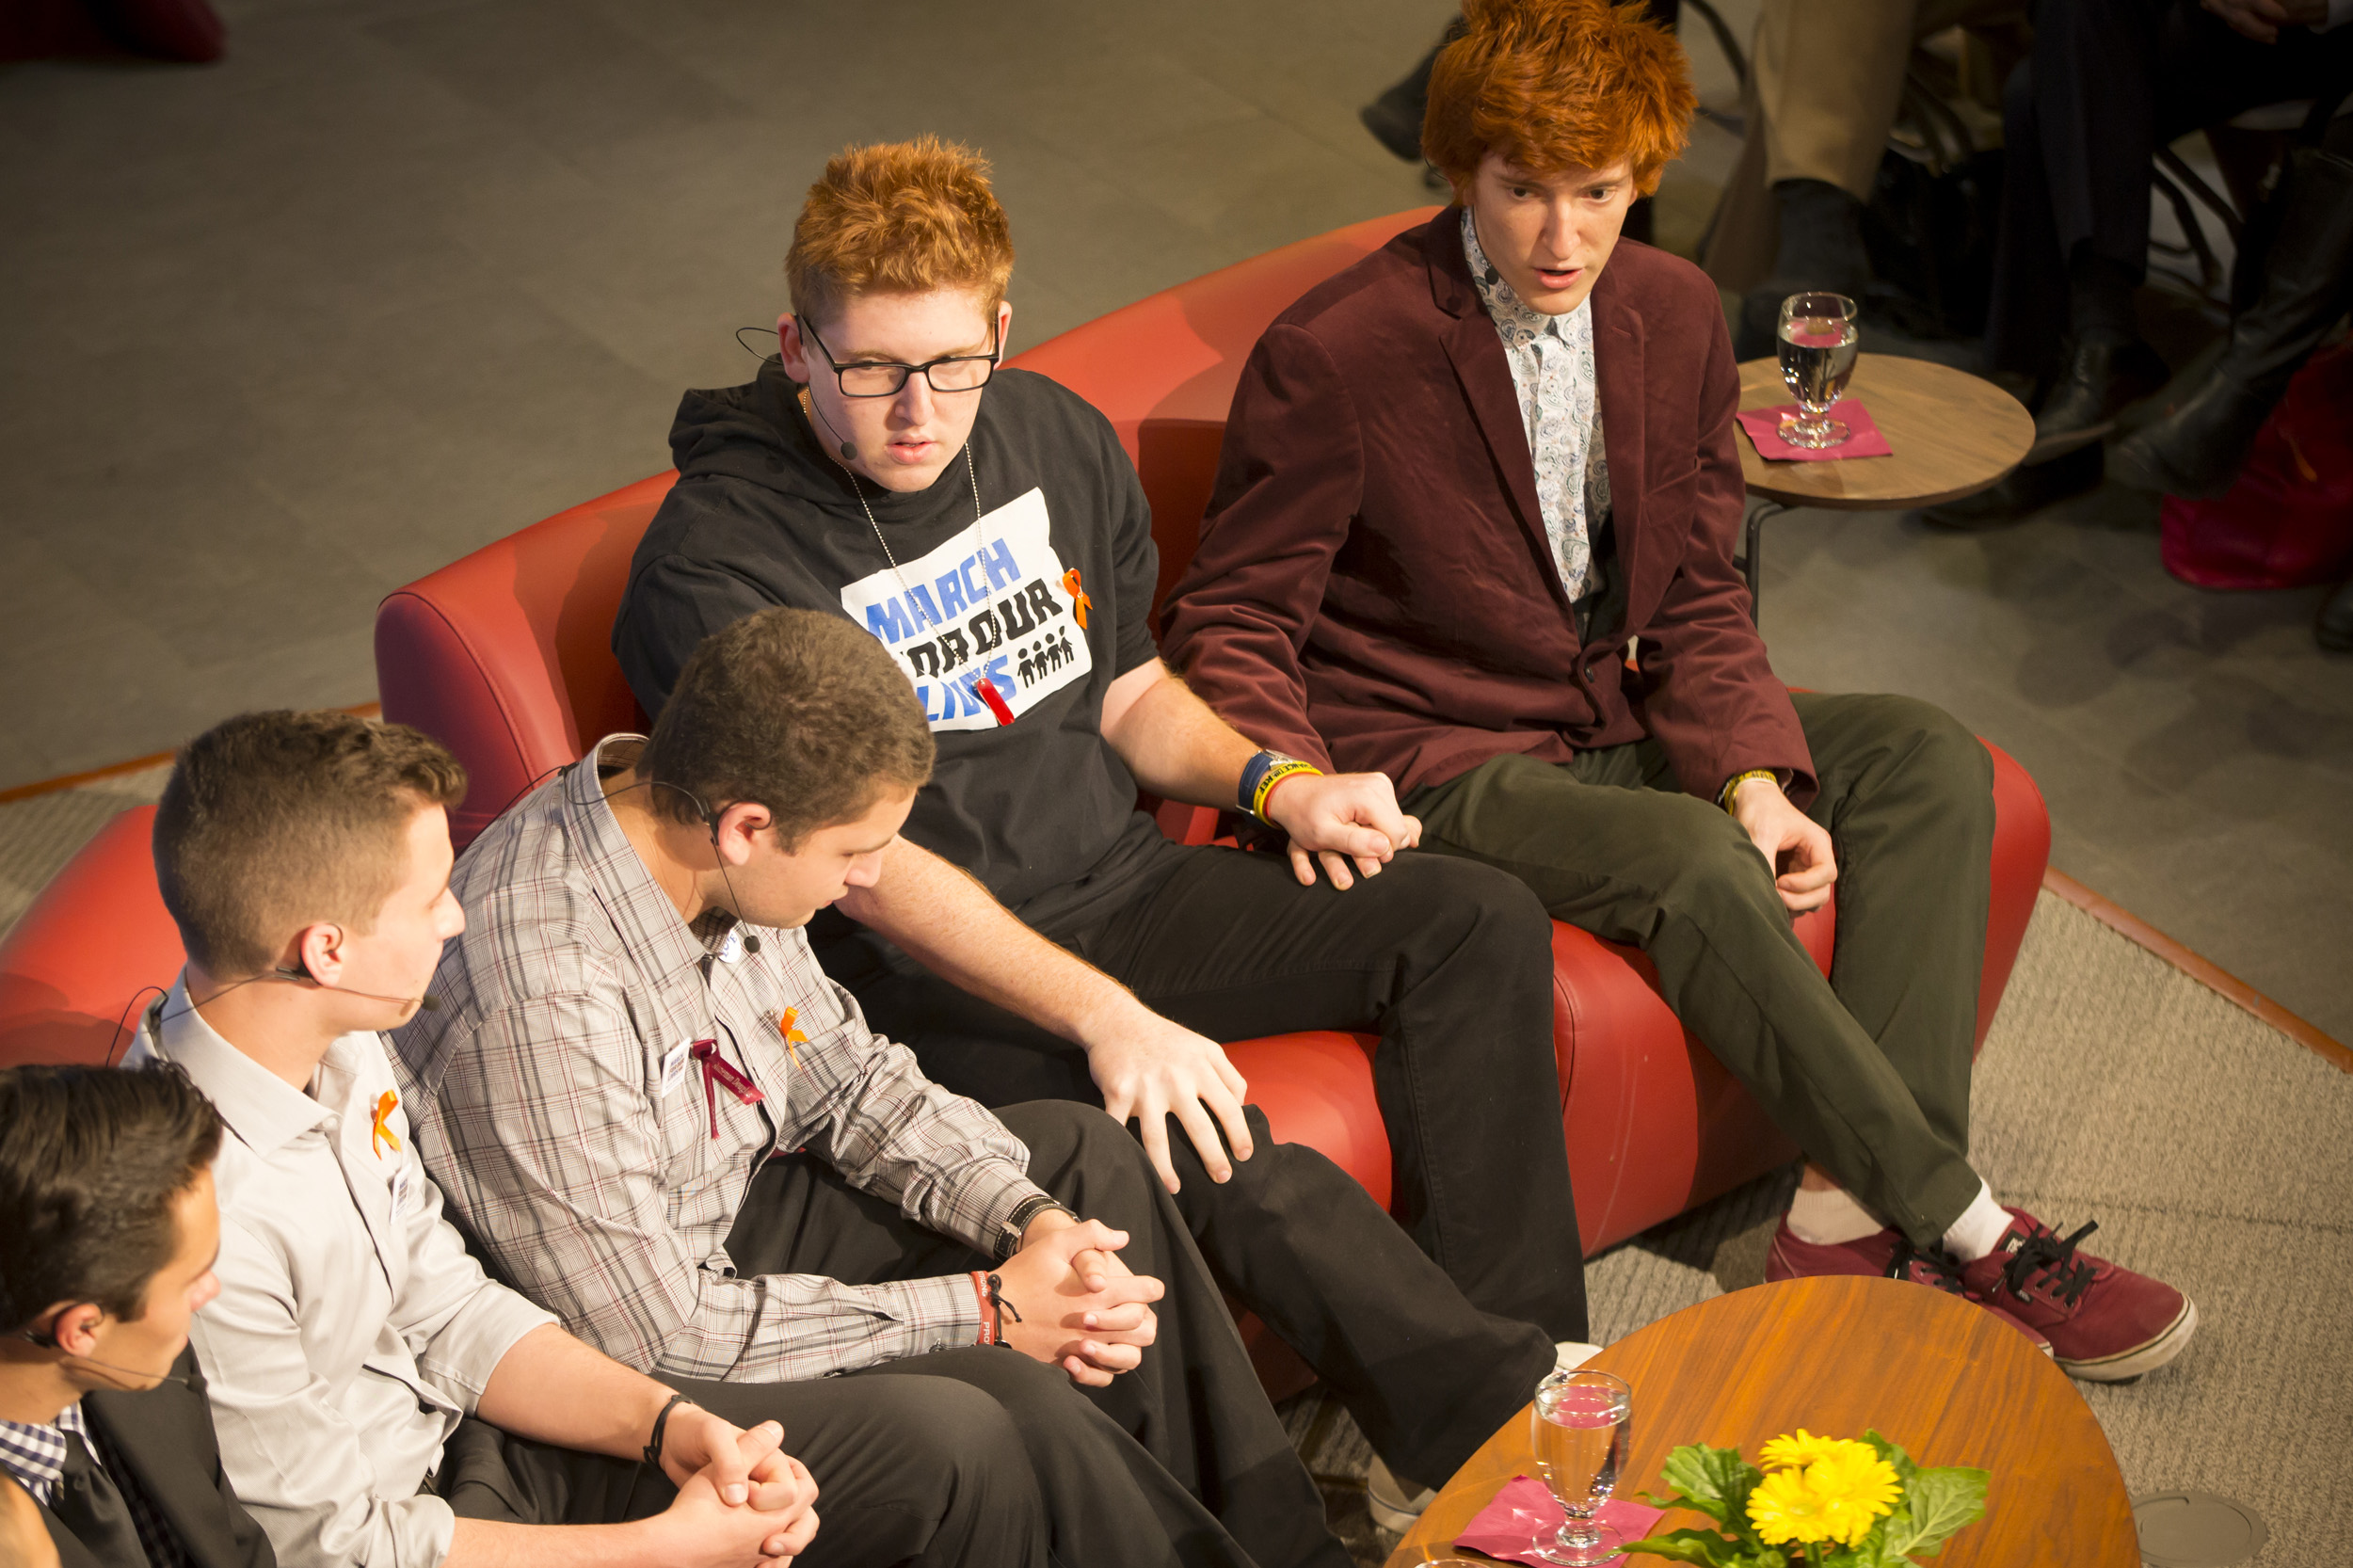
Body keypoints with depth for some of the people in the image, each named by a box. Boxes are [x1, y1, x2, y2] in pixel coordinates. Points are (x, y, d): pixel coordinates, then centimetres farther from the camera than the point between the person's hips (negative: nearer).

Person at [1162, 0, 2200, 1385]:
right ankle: (1962, 1225, -17)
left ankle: (1856, 1212, -17)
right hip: (1438, 762, -7)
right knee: (1695, 865, -32)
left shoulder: (1676, 313, 1)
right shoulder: (1335, 355, -17)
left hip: (1622, 717, 7)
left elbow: (1700, 594, 6)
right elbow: (1233, 617, -11)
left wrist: (1752, 777, -12)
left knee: (1932, 763, -8)